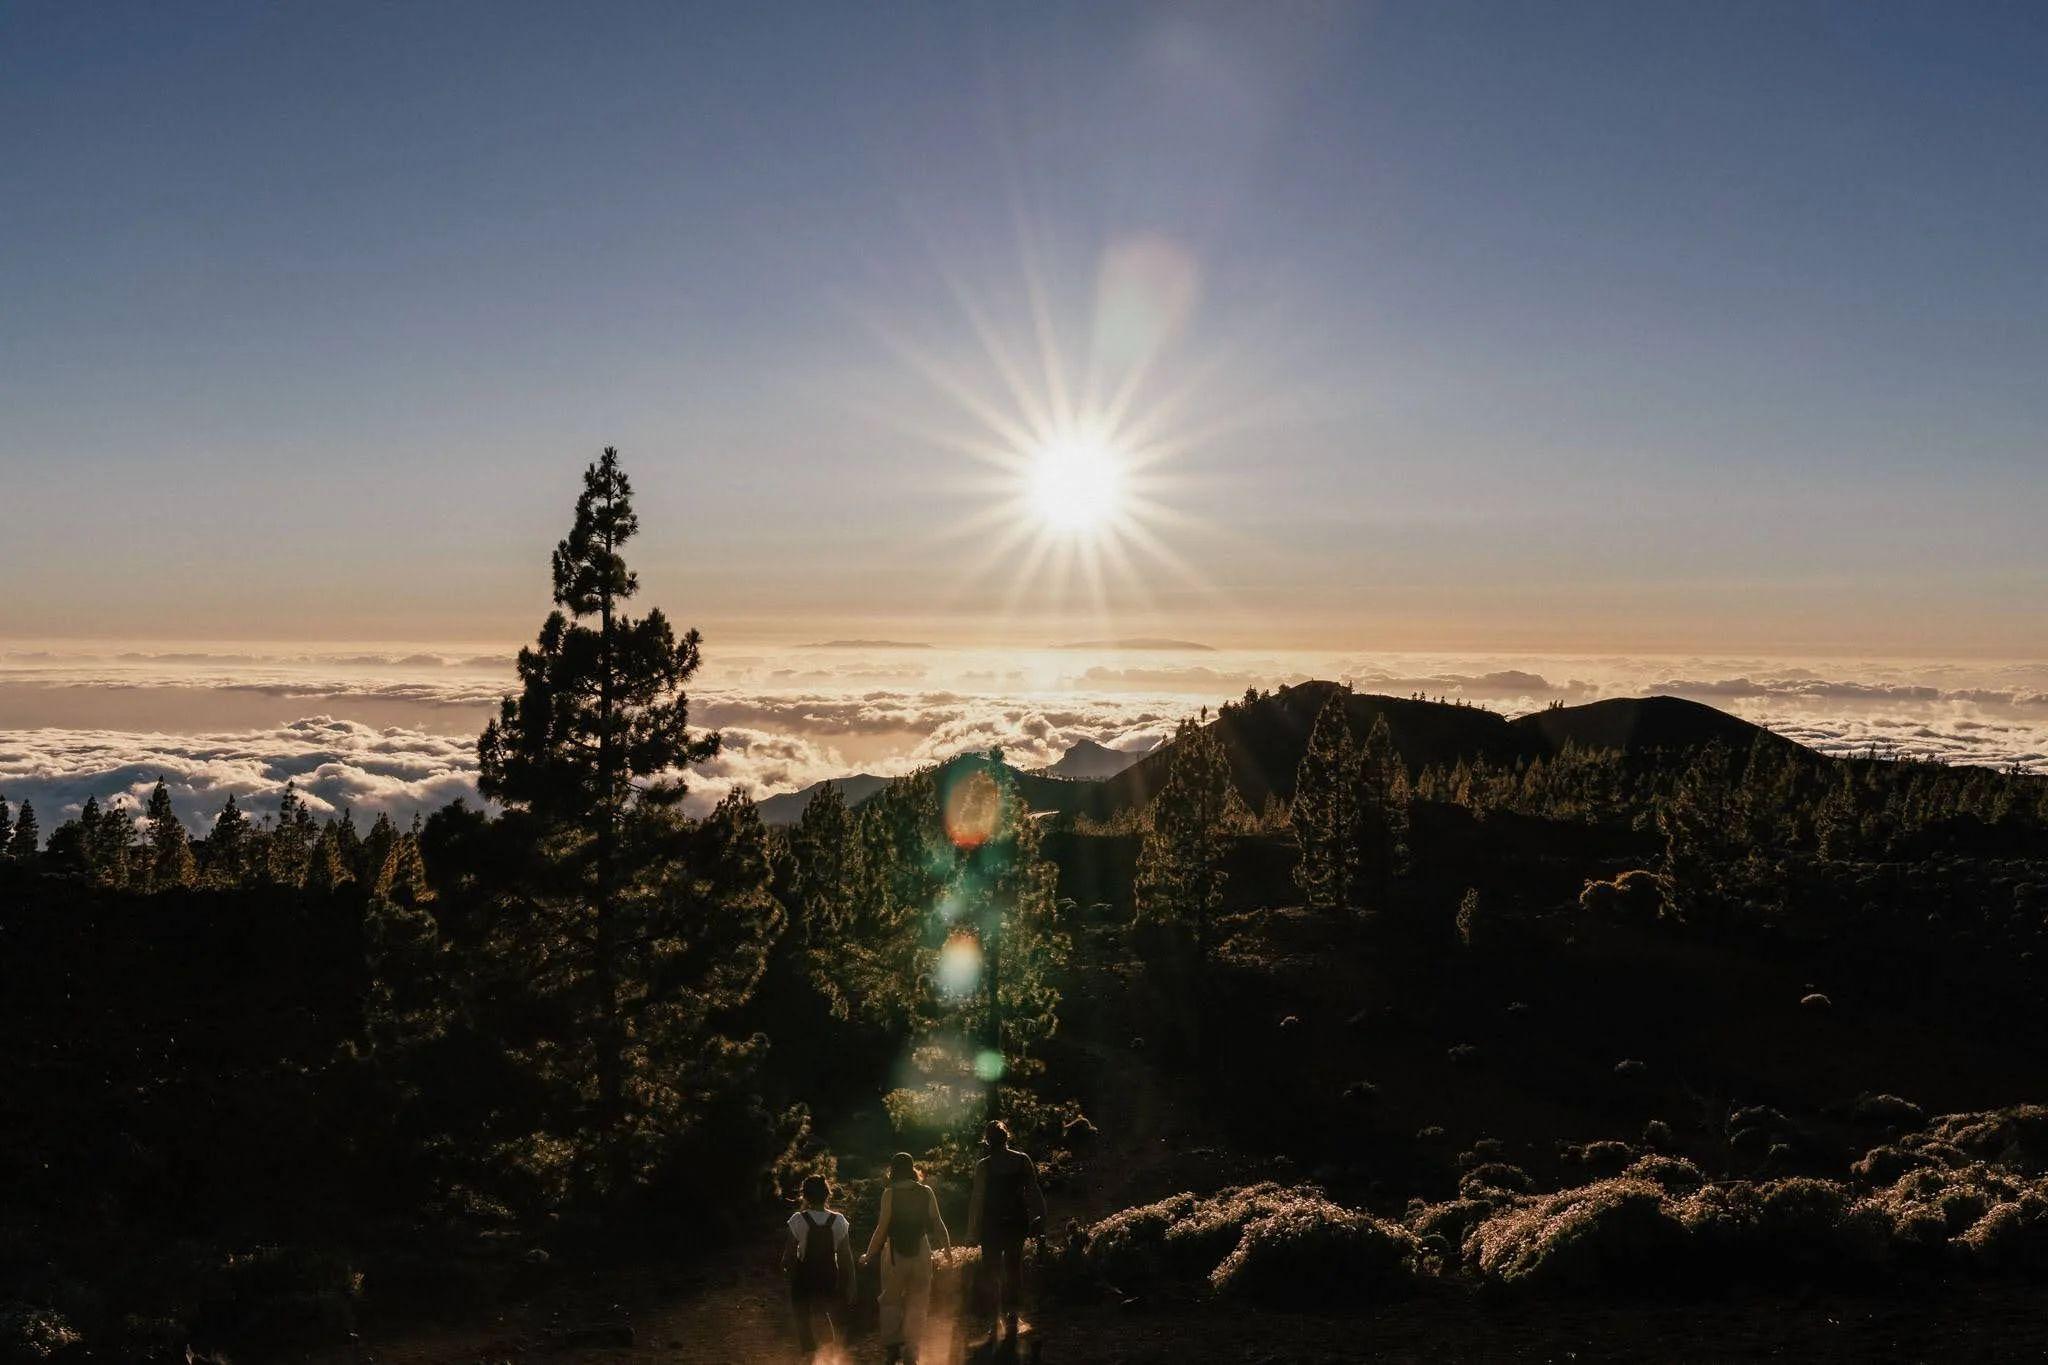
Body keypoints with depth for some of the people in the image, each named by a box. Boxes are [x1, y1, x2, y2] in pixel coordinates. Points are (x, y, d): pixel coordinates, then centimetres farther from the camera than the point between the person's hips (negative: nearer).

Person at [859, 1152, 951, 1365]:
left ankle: (892, 1346, 7)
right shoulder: (926, 1192, -2)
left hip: (895, 1251, -2)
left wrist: (869, 1255, -1)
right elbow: (937, 1223, 1)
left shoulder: (890, 1193, -9)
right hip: (921, 1249, 2)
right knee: (916, 1303, 13)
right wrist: (946, 1246, 17)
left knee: (890, 1300, 14)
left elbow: (882, 1228, -10)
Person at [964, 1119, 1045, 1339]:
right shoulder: (1022, 1160, -4)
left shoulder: (983, 1166, -11)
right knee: (1014, 1269, 16)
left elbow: (977, 1199, -9)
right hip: (1017, 1222, 3)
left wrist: (973, 1231, -3)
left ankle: (997, 1318, 5)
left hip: (991, 1225, -3)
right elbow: (1033, 1191, -1)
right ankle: (1012, 1316, 20)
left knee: (991, 1272, 9)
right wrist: (1039, 1219, 7)